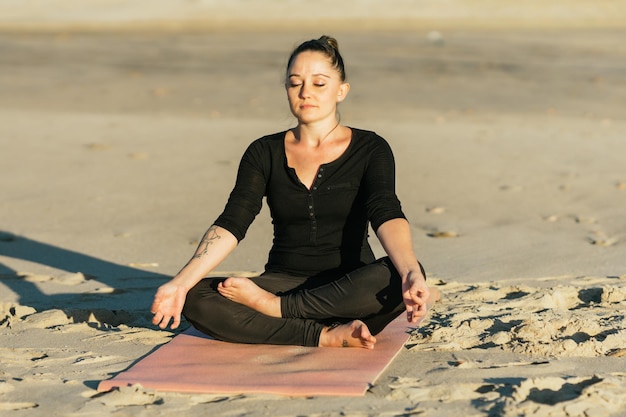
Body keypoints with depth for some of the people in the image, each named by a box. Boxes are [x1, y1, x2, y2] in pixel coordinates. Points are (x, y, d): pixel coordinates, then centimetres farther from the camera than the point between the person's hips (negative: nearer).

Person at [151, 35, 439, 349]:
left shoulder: (370, 149, -1)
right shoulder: (264, 153, 6)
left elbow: (387, 215, -18)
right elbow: (231, 223, -6)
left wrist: (411, 273, -39)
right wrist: (180, 283, -21)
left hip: (348, 287, -1)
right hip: (284, 282, 2)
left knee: (395, 278, -36)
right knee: (196, 300, -25)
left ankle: (274, 307, -23)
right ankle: (327, 336, -28)